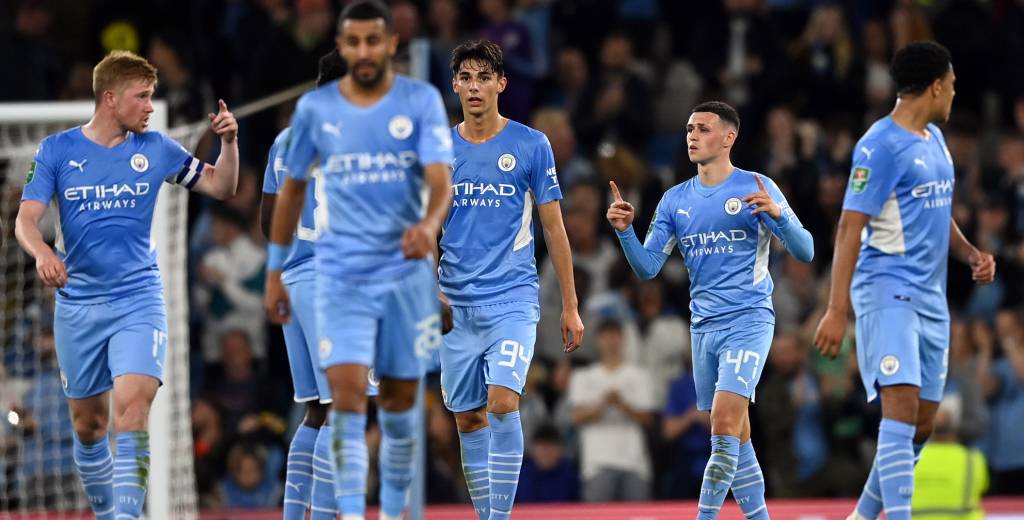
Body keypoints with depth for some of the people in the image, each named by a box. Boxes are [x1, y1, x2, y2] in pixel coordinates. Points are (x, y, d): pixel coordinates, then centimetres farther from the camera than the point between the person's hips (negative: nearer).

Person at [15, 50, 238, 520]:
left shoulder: (154, 149, 4)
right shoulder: (57, 150, 1)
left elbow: (221, 187, 11)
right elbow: (26, 218, -5)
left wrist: (229, 142, -8)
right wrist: (42, 252, -27)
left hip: (138, 300, -1)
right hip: (77, 302, 1)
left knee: (132, 408, -20)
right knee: (88, 424, 9)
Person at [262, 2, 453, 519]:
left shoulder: (421, 101, -3)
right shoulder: (315, 108, 2)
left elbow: (441, 179, -13)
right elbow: (292, 189, 12)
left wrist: (429, 224, -35)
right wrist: (274, 270, 13)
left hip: (407, 272, 0)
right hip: (341, 276, 0)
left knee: (400, 400, 7)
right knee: (347, 394, -15)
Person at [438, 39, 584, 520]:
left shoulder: (530, 145, 0)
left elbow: (554, 229, 4)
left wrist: (570, 307, 3)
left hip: (512, 298, -3)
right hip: (456, 303, 3)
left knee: (503, 402, -19)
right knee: (468, 419, 5)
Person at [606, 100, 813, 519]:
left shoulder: (756, 188, -4)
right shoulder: (675, 200, 10)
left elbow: (805, 252, -7)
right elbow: (647, 268, 9)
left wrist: (778, 215, -26)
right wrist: (625, 231, -9)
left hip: (748, 321, -6)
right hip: (703, 325, 6)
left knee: (724, 422, -18)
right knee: (734, 436, 8)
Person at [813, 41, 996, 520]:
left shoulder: (934, 139, 15)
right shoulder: (880, 146, -12)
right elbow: (850, 228, -16)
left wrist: (971, 254, 9)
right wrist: (836, 310, -20)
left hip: (930, 296, 9)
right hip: (887, 288, -9)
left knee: (921, 426, 9)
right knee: (902, 406, -20)